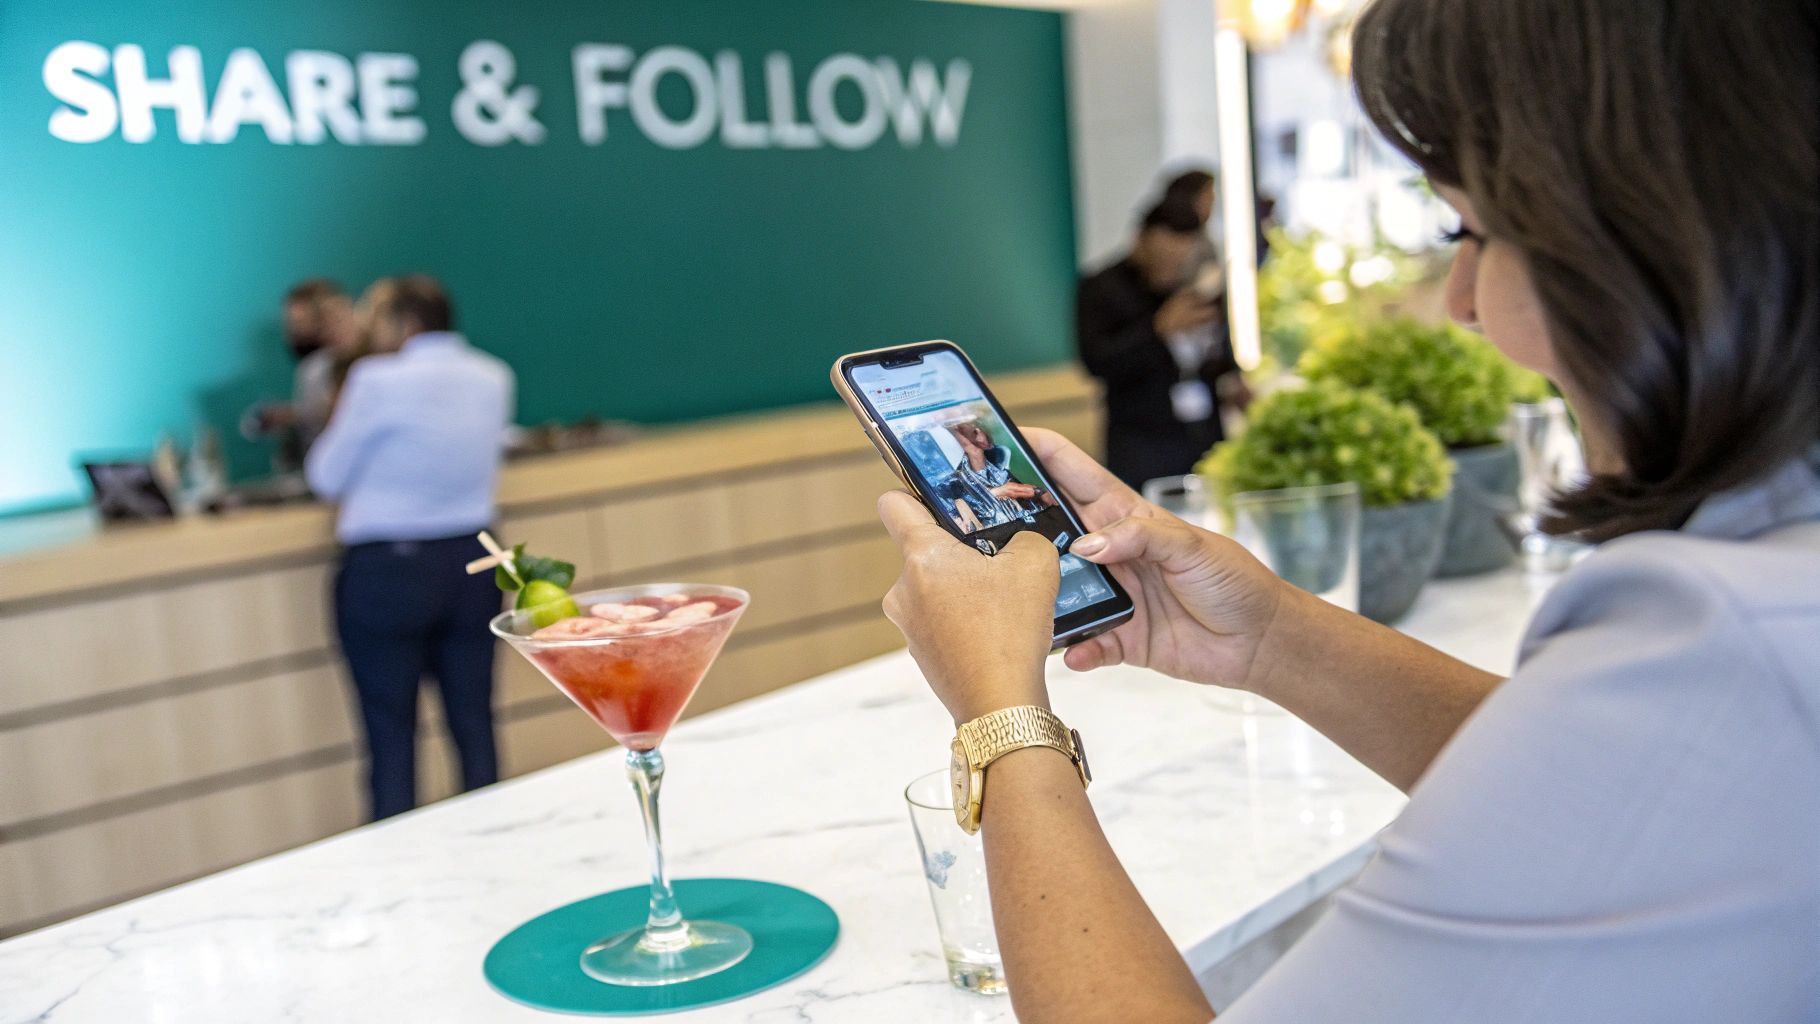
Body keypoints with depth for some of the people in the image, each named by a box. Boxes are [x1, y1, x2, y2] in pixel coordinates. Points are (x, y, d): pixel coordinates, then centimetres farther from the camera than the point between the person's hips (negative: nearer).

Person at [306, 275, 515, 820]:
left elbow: (327, 477, -4)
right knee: (474, 725, 10)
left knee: (391, 735, 4)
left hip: (387, 570, -5)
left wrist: (341, 411, 12)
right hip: (472, 565, 5)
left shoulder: (380, 380, -13)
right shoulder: (494, 378, 5)